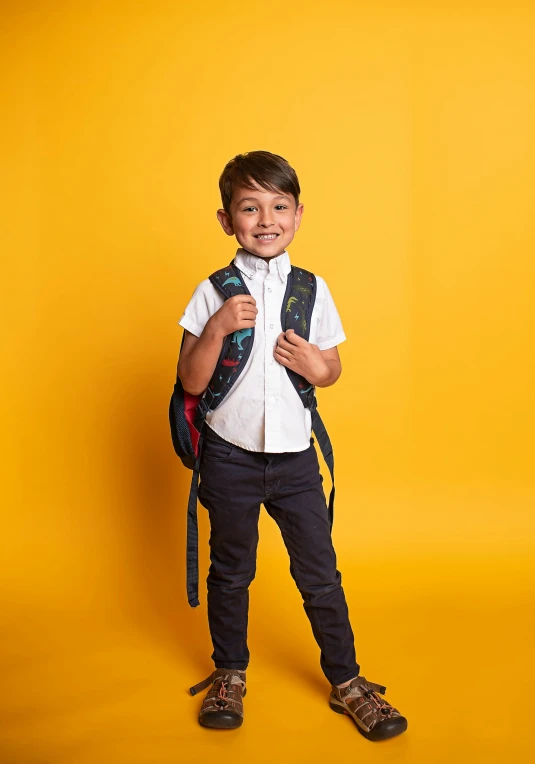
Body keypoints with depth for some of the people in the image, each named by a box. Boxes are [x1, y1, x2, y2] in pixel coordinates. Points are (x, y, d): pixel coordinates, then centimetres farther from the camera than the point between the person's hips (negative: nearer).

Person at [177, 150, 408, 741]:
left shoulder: (313, 290, -1)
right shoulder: (214, 293, -6)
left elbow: (332, 370, 9)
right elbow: (191, 381, -7)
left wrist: (315, 366, -13)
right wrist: (218, 328, -22)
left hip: (294, 455, 1)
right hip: (230, 455, -1)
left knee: (319, 572, 9)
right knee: (230, 572, 15)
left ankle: (346, 680, 29)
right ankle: (230, 674, 37)